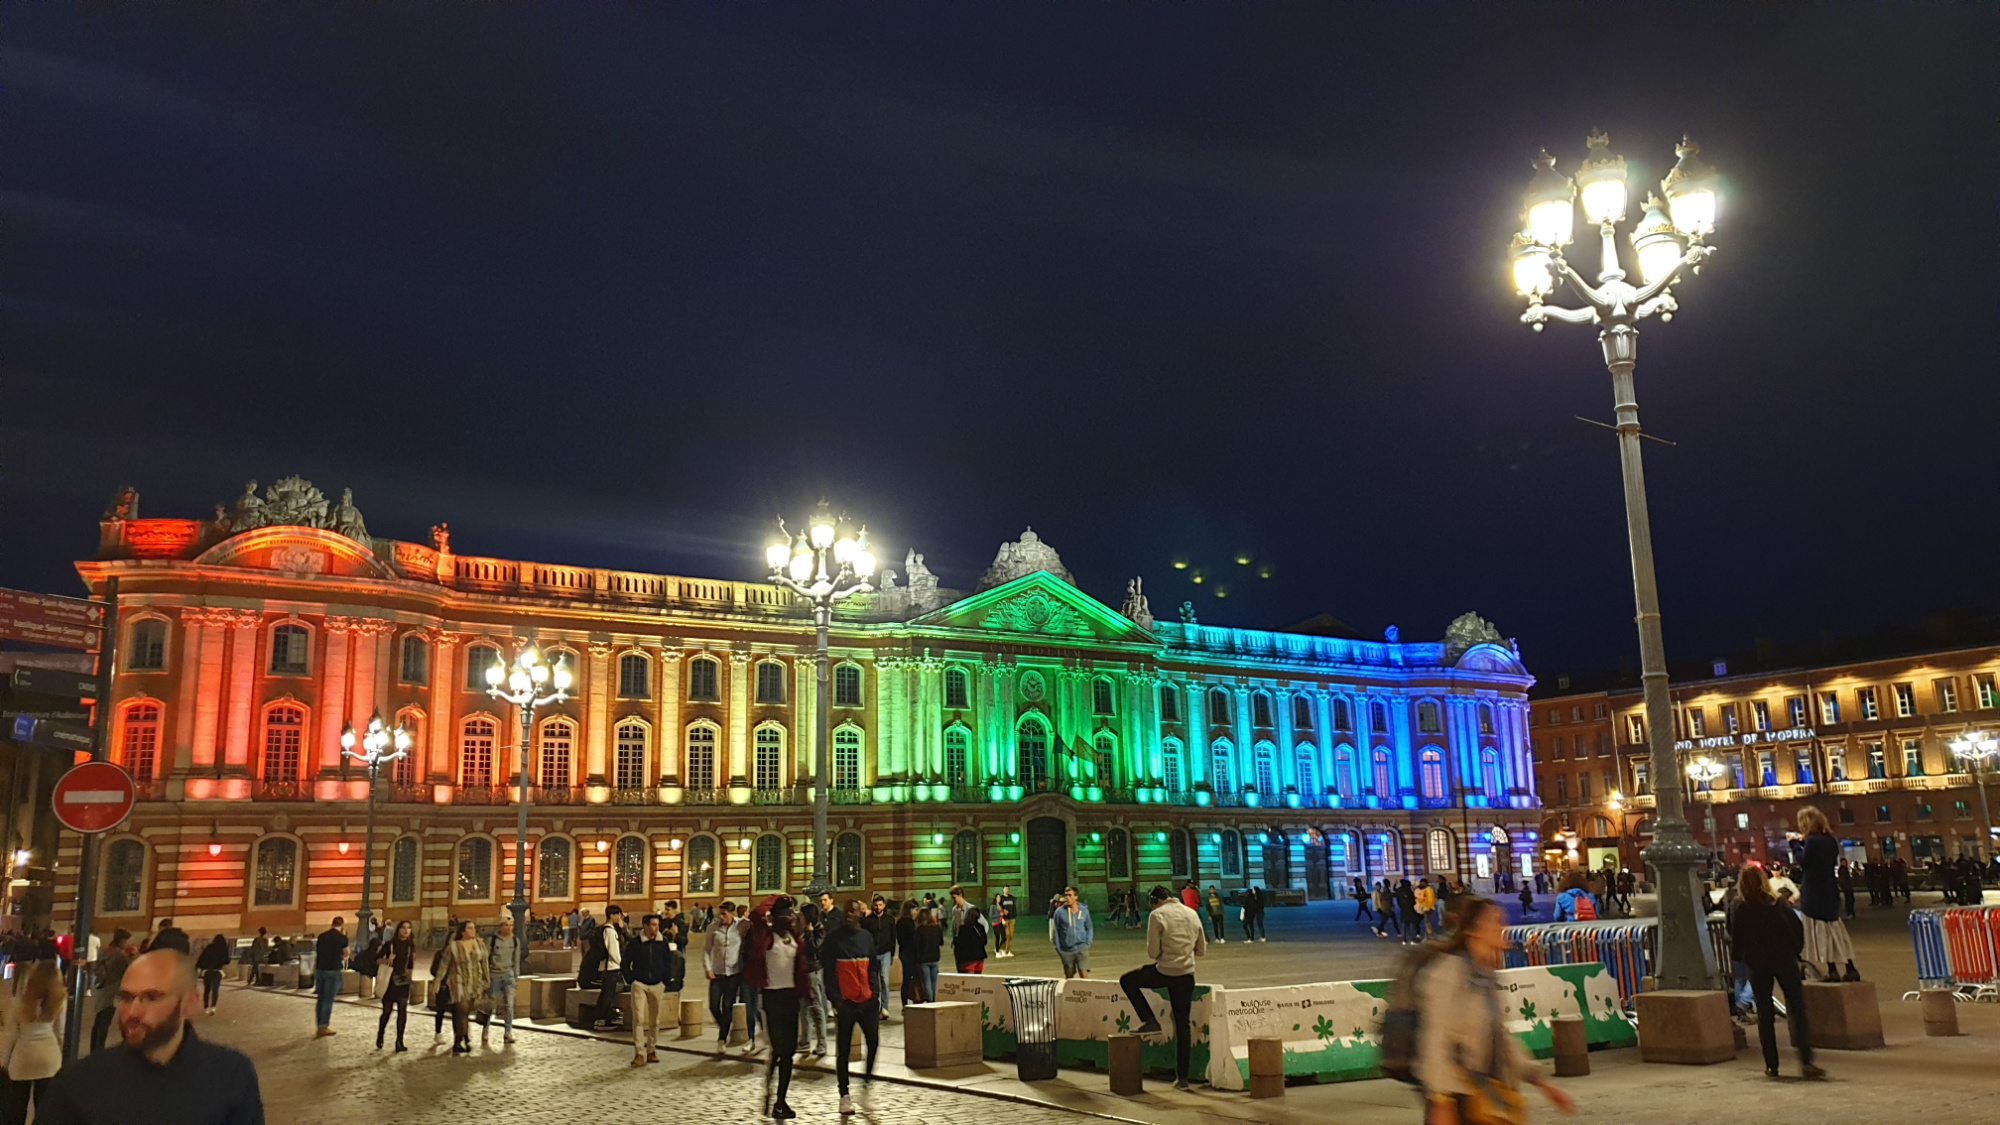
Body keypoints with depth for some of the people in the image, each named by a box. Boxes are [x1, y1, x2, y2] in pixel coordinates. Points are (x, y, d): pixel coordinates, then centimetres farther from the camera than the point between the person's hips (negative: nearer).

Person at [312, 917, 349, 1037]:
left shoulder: (322, 936, 8)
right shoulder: (342, 937, -4)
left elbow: (317, 952, 16)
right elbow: (346, 953, 11)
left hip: (319, 969, 5)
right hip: (333, 970, -5)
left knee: (320, 999, 13)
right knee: (328, 1000, 0)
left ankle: (319, 1026, 15)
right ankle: (324, 1026, -2)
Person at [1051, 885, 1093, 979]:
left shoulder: (1084, 910, -1)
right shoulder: (1060, 911, -6)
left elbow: (1089, 928, 11)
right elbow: (1055, 931, 1)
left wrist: (1088, 943, -1)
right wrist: (1058, 949, 0)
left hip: (1081, 948, 0)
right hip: (1066, 950, 0)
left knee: (1084, 975, -11)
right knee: (1068, 977, 12)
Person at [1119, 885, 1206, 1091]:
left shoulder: (1158, 915, -7)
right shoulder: (1192, 914, 10)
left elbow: (1153, 952, -9)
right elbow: (1202, 949, 14)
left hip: (1164, 972, -5)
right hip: (1187, 975, 5)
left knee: (1127, 981, 19)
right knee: (1183, 1025, 12)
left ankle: (1150, 1020, 10)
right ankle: (1182, 1077, 13)